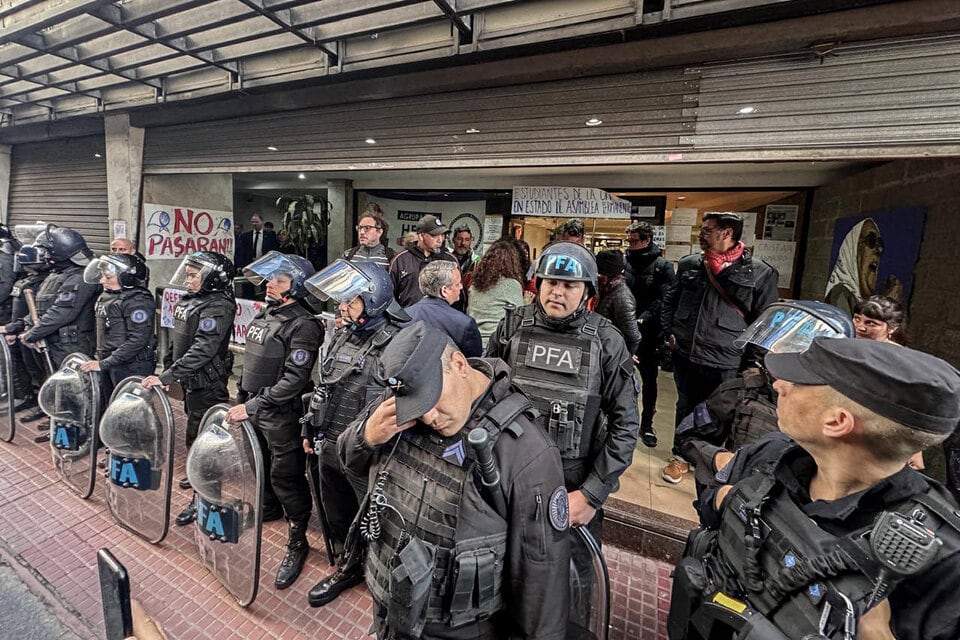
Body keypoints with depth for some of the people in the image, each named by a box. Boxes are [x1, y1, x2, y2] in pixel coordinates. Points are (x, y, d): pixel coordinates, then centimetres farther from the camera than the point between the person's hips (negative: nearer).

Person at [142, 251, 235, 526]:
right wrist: (167, 371, 15)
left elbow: (201, 350, -27)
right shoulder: (189, 300, 9)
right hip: (191, 381, 9)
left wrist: (166, 376, -26)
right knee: (196, 432, 23)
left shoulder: (218, 307, -20)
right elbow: (177, 341, 17)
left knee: (199, 438, -1)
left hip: (207, 385, -9)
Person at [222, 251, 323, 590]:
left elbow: (293, 380, -24)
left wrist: (252, 406, -22)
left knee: (286, 478, 2)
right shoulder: (264, 314, 8)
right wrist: (241, 399, 17)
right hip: (253, 408, 8)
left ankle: (297, 543, 20)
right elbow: (251, 363, 17)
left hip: (281, 416, -8)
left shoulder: (303, 325, -19)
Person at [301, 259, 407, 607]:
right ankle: (347, 568, 51)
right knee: (337, 516, 25)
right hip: (330, 448, 8)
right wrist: (311, 429, 18)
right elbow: (323, 387, 15)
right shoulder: (344, 336, 5)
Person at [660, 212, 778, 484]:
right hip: (685, 356, 3)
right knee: (685, 408, 19)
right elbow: (669, 300, 14)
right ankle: (680, 456, 39)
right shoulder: (688, 264, 5)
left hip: (725, 363, -3)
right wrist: (669, 331, 4)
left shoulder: (759, 272, -5)